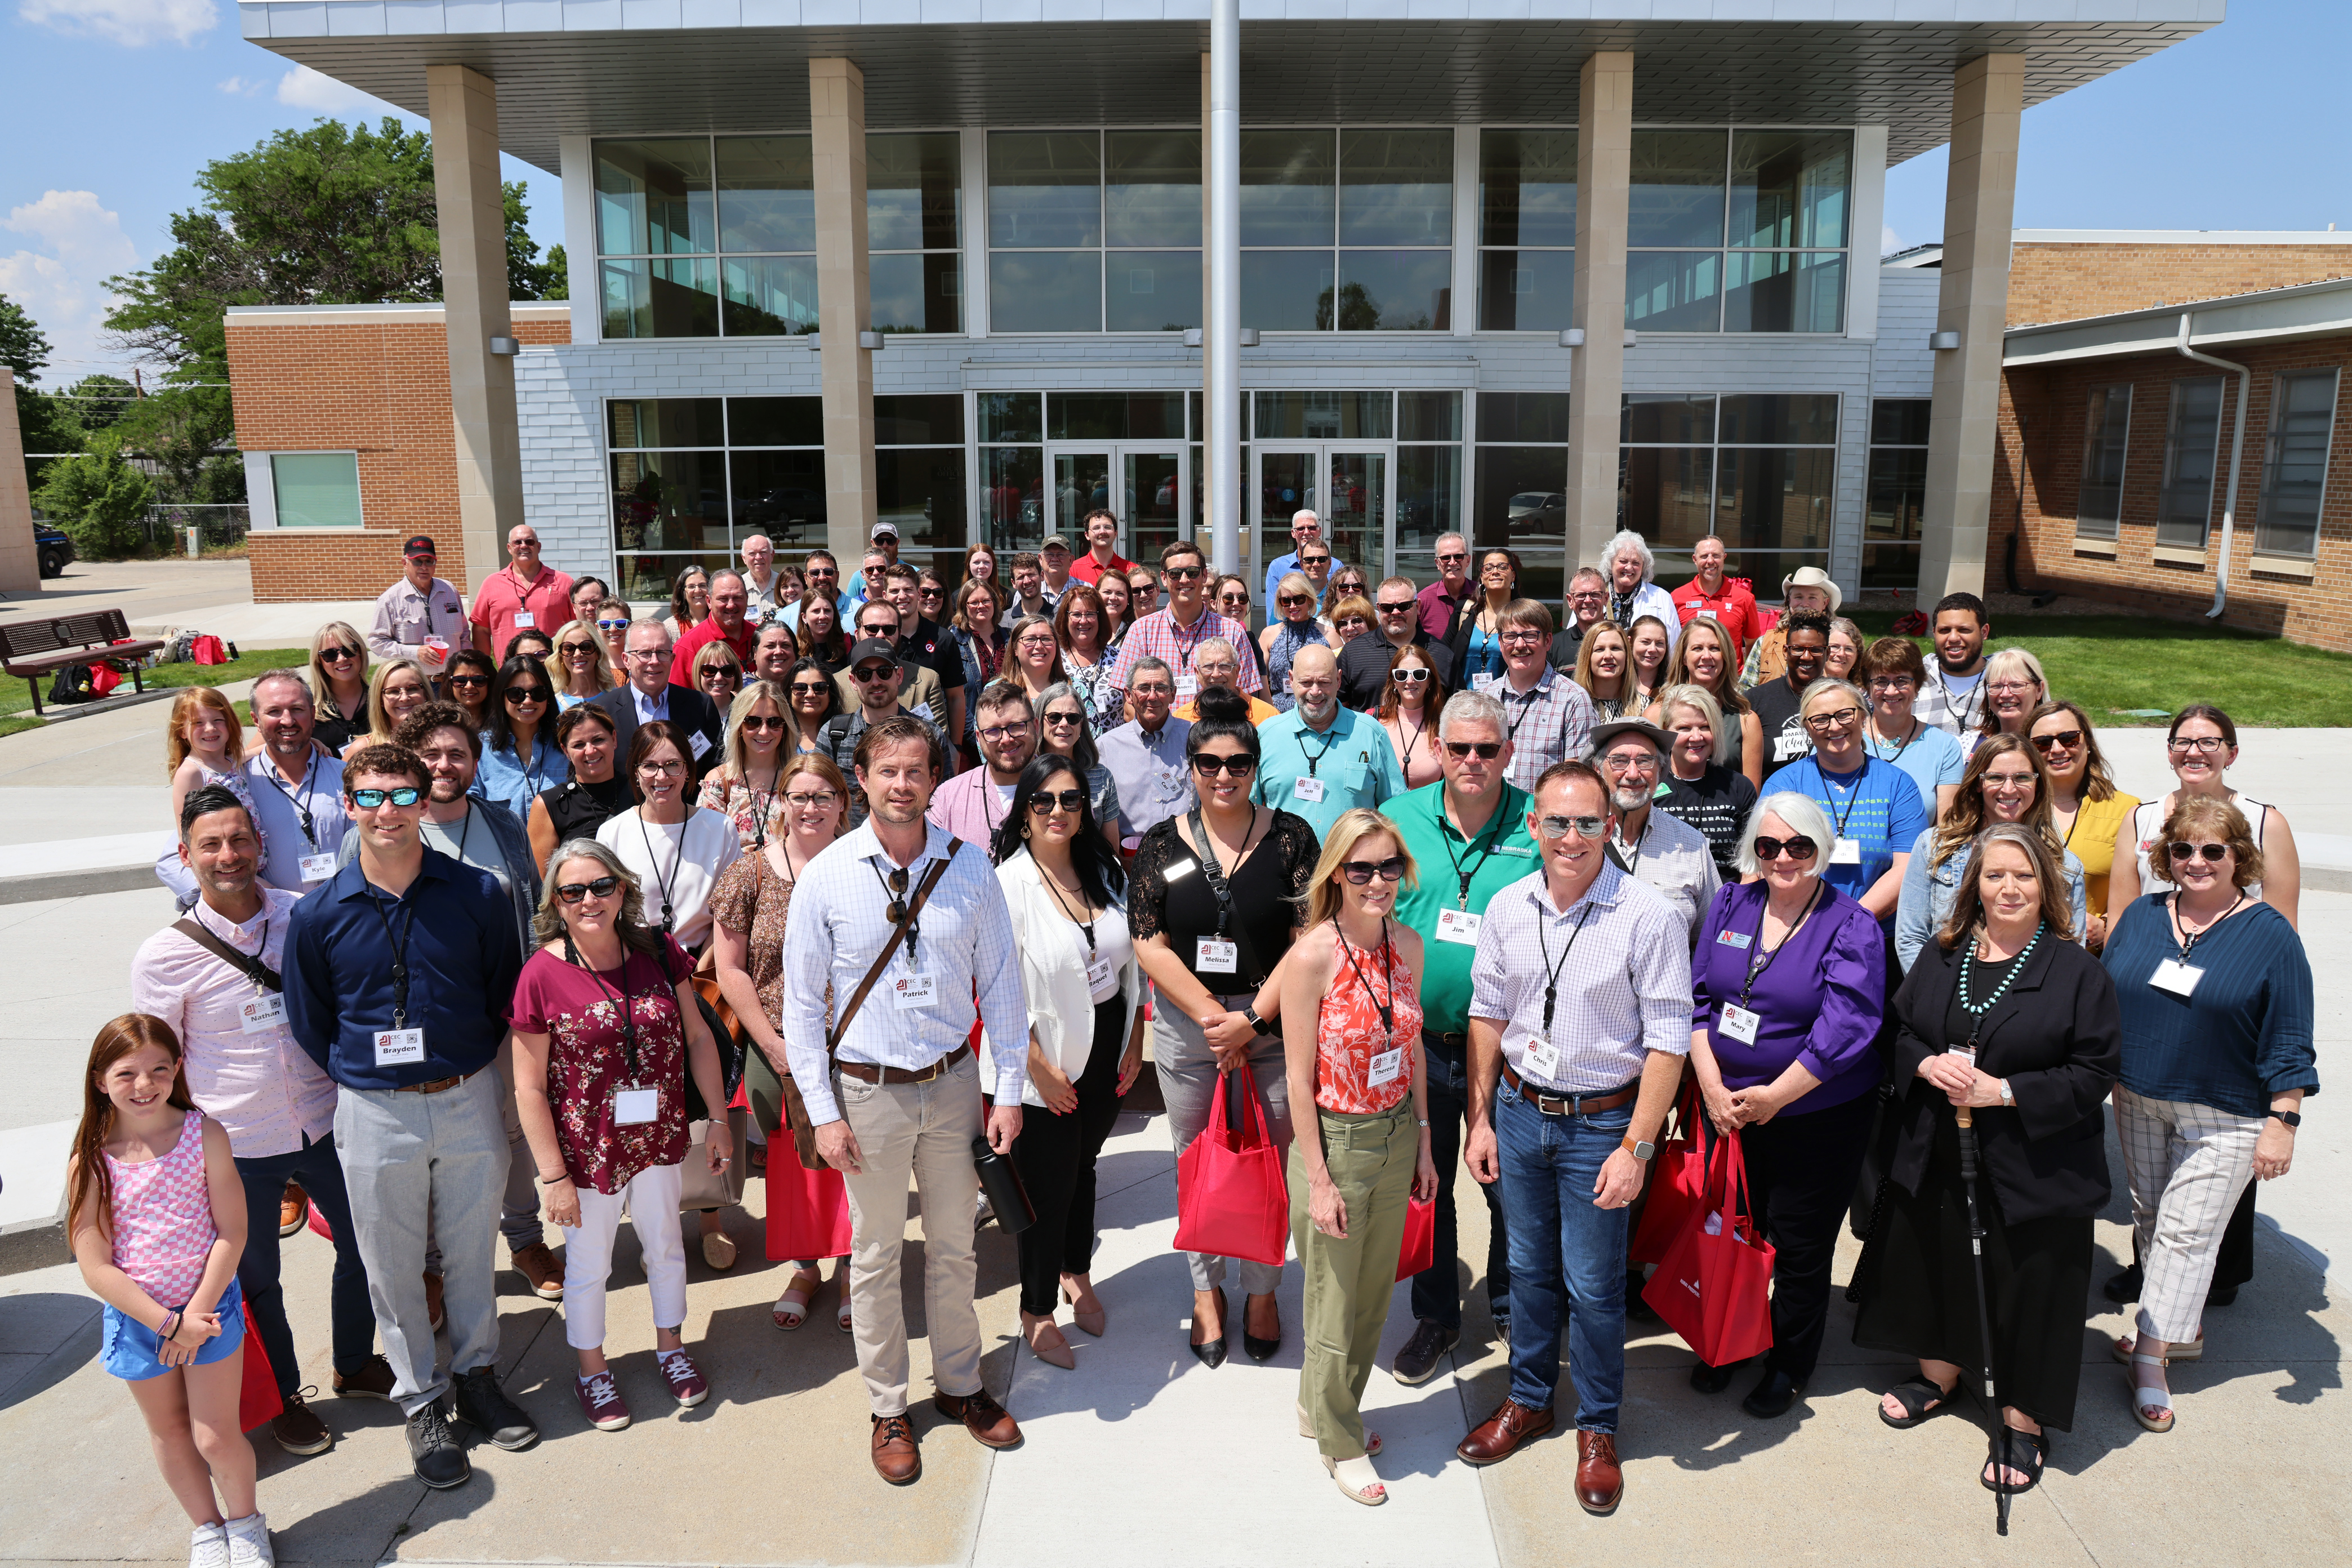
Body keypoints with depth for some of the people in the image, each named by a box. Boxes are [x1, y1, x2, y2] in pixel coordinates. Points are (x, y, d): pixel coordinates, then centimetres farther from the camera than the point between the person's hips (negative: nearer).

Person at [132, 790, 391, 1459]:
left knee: (364, 1248, 16)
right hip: (237, 1148, -2)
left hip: (324, 1124, 2)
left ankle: (355, 1366, 42)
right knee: (256, 1281, 15)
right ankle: (283, 1398, 39)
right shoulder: (165, 957, -13)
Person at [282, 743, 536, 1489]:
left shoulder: (477, 894, -6)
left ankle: (476, 1376, 35)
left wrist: (468, 1066, 3)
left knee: (472, 1250, 14)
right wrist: (361, 1079, 6)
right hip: (375, 1115, 0)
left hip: (469, 1099, 0)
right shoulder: (318, 917, -6)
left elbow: (504, 993, 4)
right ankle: (421, 1401, 30)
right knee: (394, 1266, 11)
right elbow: (310, 1025, 5)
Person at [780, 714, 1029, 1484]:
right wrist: (823, 1113, -8)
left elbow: (1001, 982, 2)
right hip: (868, 1093, -1)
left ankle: (960, 1384, 37)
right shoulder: (826, 877, -9)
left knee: (954, 1246, 16)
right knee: (876, 1256, 11)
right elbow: (802, 1002, -5)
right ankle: (888, 1411, 30)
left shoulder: (970, 869, -4)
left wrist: (1008, 1090, -1)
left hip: (954, 1084, 2)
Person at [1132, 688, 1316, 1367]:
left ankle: (1261, 1291, 30)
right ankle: (1206, 1290, 33)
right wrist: (1212, 1016, -12)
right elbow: (1150, 943, -4)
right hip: (1185, 1029, 1)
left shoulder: (1290, 837, -3)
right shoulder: (1162, 843, 0)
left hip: (1273, 1028, -1)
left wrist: (1251, 1019, -14)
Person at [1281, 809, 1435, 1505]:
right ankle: (1341, 1443, 33)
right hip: (1335, 1141, -6)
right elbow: (1298, 1078, -16)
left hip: (1397, 1136, 6)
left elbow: (1412, 1052, 8)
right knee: (1336, 1301, 11)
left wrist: (1424, 1146, 10)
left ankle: (1318, 1406, 43)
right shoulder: (1312, 956, -20)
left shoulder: (1408, 945, -2)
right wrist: (1318, 1181, -15)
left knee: (1375, 1291, 20)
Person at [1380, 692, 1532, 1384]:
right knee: (1424, 1188, 15)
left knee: (1510, 1186, 14)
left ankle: (1510, 1311, 39)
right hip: (1416, 1041, 2)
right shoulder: (1398, 819, -2)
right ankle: (1435, 1317, 34)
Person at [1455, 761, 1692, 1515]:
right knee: (1530, 1269, 19)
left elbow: (1668, 1041, -14)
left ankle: (1598, 1427, 30)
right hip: (1519, 1109, 4)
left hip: (1600, 1121, -4)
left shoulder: (1648, 917, -17)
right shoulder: (1507, 908, -2)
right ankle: (1528, 1401, 39)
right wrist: (1481, 1118, 7)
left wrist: (1635, 1148, -17)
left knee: (1593, 1285, 7)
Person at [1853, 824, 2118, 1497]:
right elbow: (1901, 1031, 10)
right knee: (1937, 1262, 17)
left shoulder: (2076, 969, -9)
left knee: (2025, 1284, 6)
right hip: (1937, 1158, 4)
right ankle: (1941, 1372, 41)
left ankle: (2024, 1419, 24)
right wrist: (1927, 1065, -12)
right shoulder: (1941, 956, 5)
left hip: (2034, 1167, -4)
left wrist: (2003, 1091, -19)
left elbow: (2095, 1070, -11)